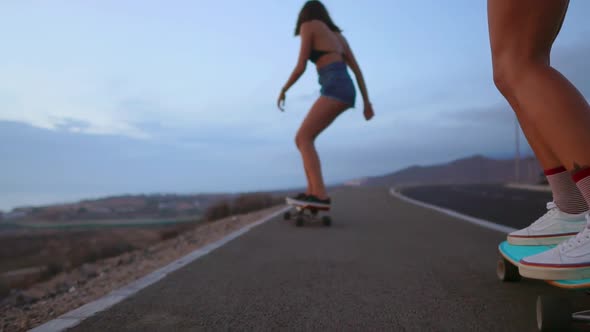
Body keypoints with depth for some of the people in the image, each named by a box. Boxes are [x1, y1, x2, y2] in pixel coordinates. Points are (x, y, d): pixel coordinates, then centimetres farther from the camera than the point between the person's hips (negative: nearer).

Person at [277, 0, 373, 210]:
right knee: (302, 138, 8)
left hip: (335, 88, -8)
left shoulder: (308, 25, 9)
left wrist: (283, 90, 16)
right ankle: (313, 193, 0)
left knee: (303, 138, -17)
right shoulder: (337, 34, 30)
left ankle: (320, 196, -31)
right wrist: (367, 102, 18)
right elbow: (357, 69, 22)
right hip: (345, 89, 8)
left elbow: (301, 67, 1)